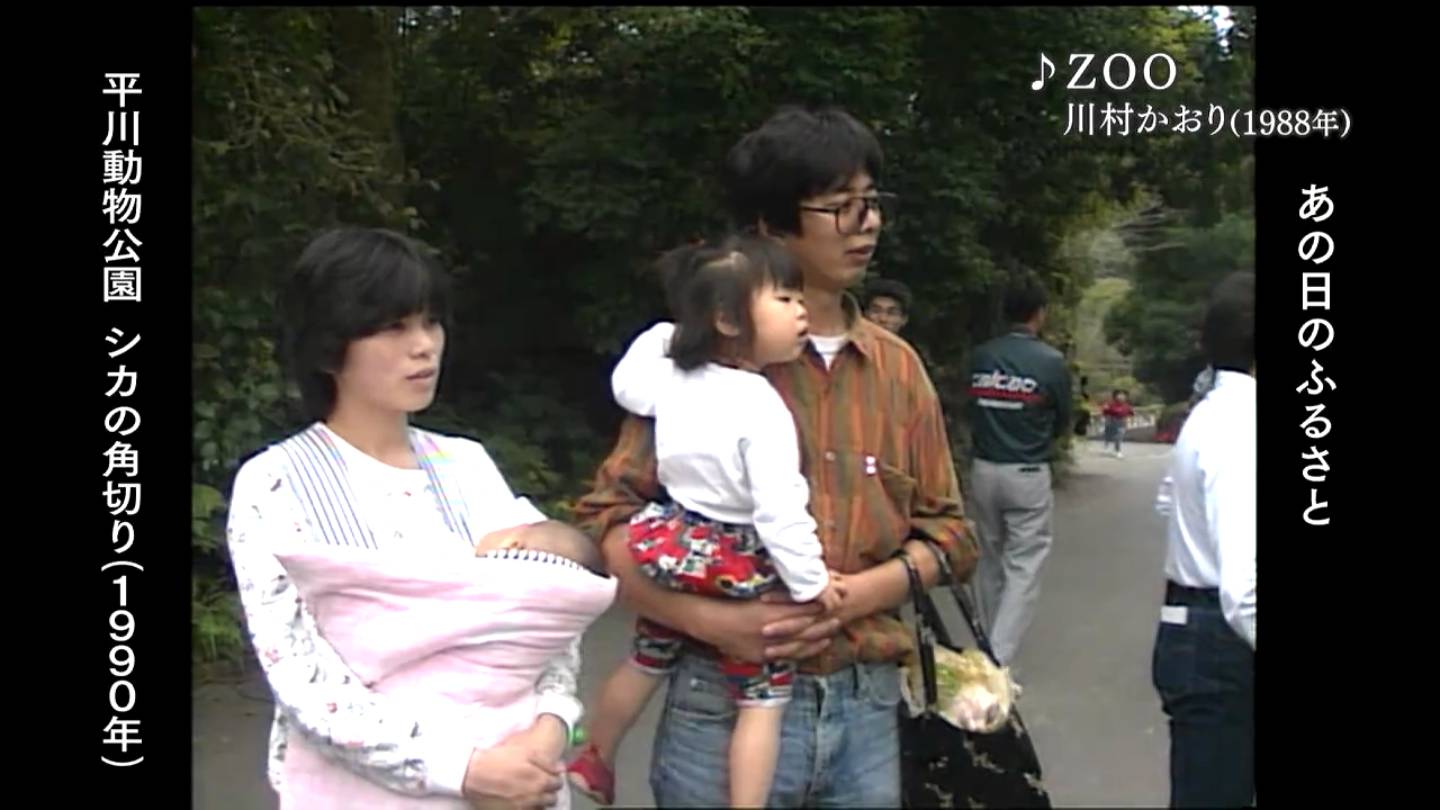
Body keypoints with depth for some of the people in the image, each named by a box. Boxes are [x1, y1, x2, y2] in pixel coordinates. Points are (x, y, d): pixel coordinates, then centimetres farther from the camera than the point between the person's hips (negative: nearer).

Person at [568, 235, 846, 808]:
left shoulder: (670, 375, -3)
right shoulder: (762, 406, -23)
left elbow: (625, 385, 21)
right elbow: (779, 509, -27)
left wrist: (671, 334, 26)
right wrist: (810, 581, -18)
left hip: (672, 551, 7)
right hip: (739, 568, -7)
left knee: (646, 663, 28)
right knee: (762, 703, 5)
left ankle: (594, 762, 48)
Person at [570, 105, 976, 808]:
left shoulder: (898, 368, 8)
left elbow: (946, 532, 9)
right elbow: (607, 519, -6)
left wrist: (854, 596, -9)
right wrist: (711, 620, -19)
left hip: (868, 711, 4)